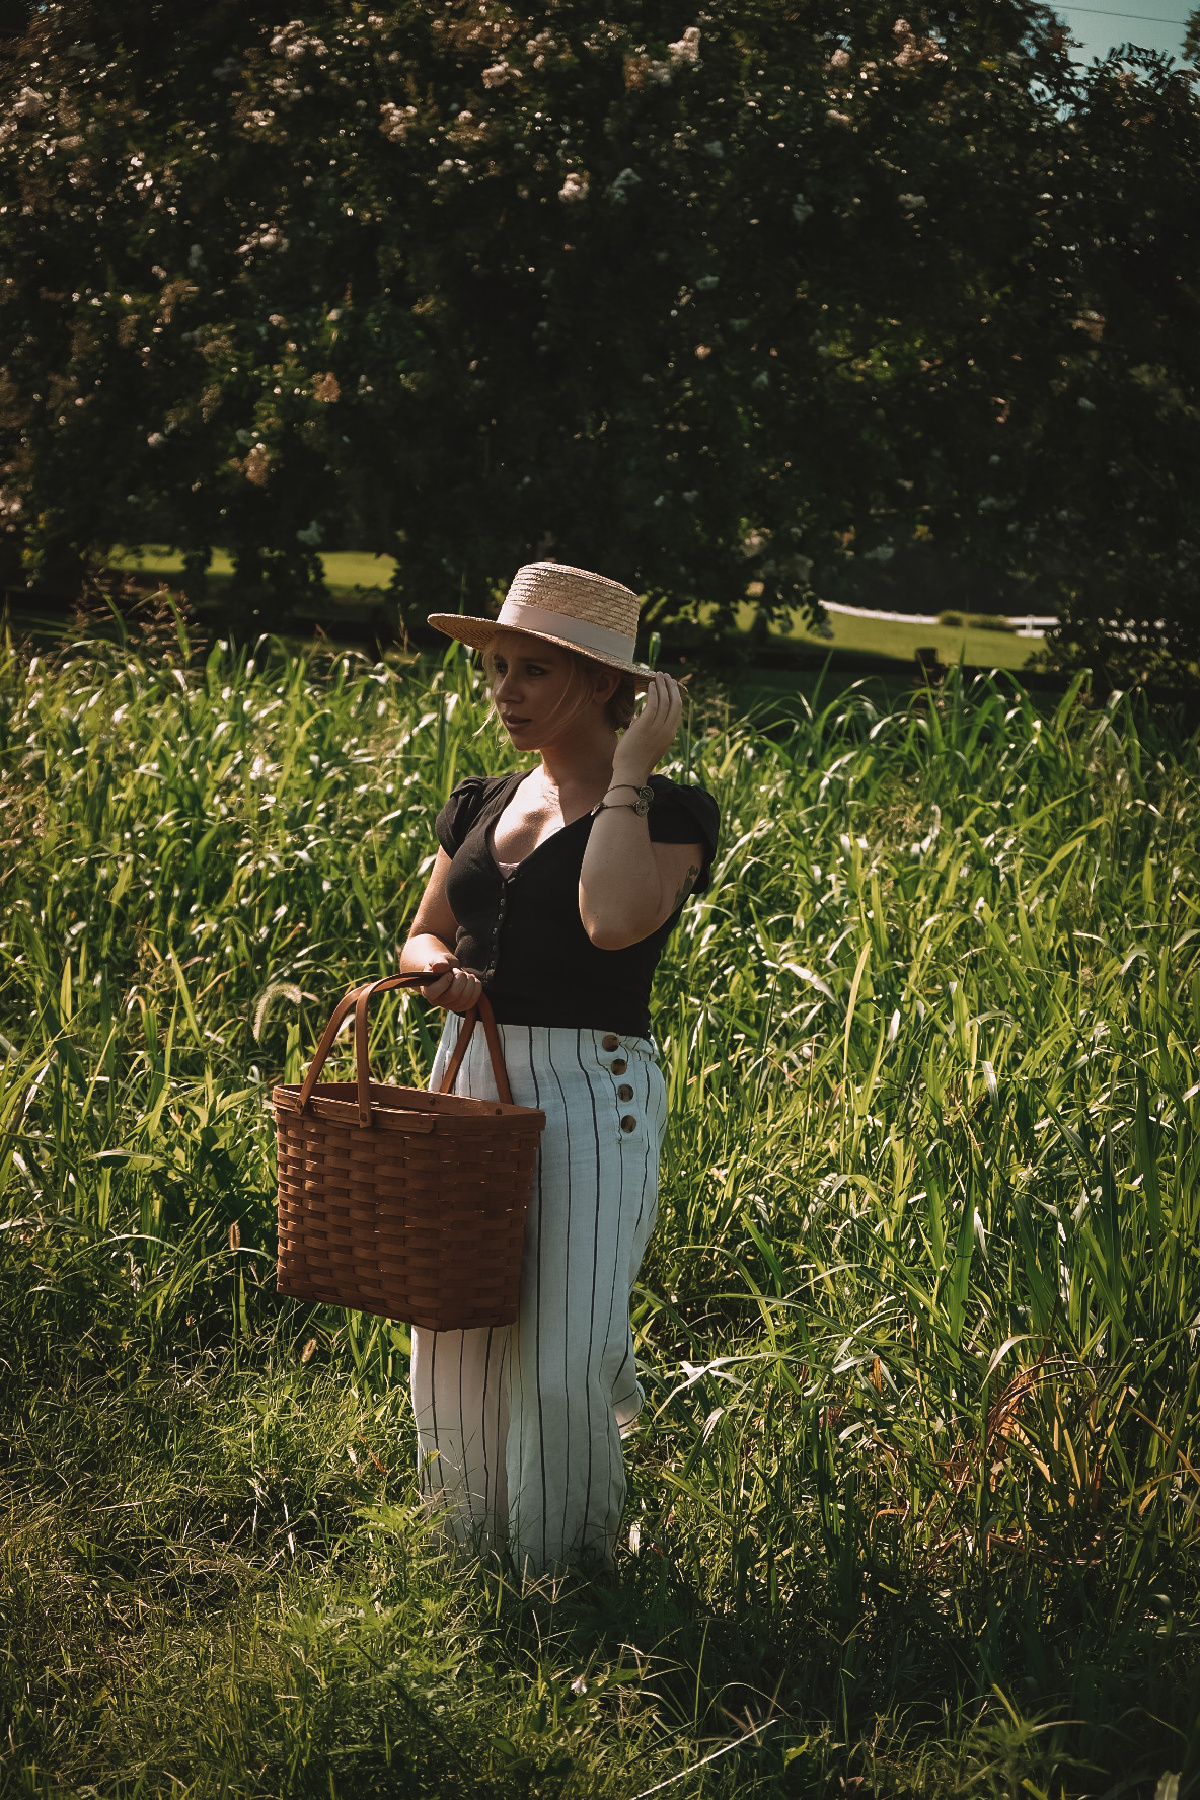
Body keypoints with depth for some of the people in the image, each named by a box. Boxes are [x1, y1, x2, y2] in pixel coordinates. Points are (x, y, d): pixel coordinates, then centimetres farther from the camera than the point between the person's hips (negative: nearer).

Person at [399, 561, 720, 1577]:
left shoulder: (666, 815, -8)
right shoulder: (482, 807, 11)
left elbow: (614, 922, -27)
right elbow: (424, 933, 19)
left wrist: (628, 772, -17)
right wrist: (439, 969, -5)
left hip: (593, 1089, -6)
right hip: (471, 1078, 6)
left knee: (560, 1349, -2)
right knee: (458, 1332, 9)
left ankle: (566, 1546, 25)